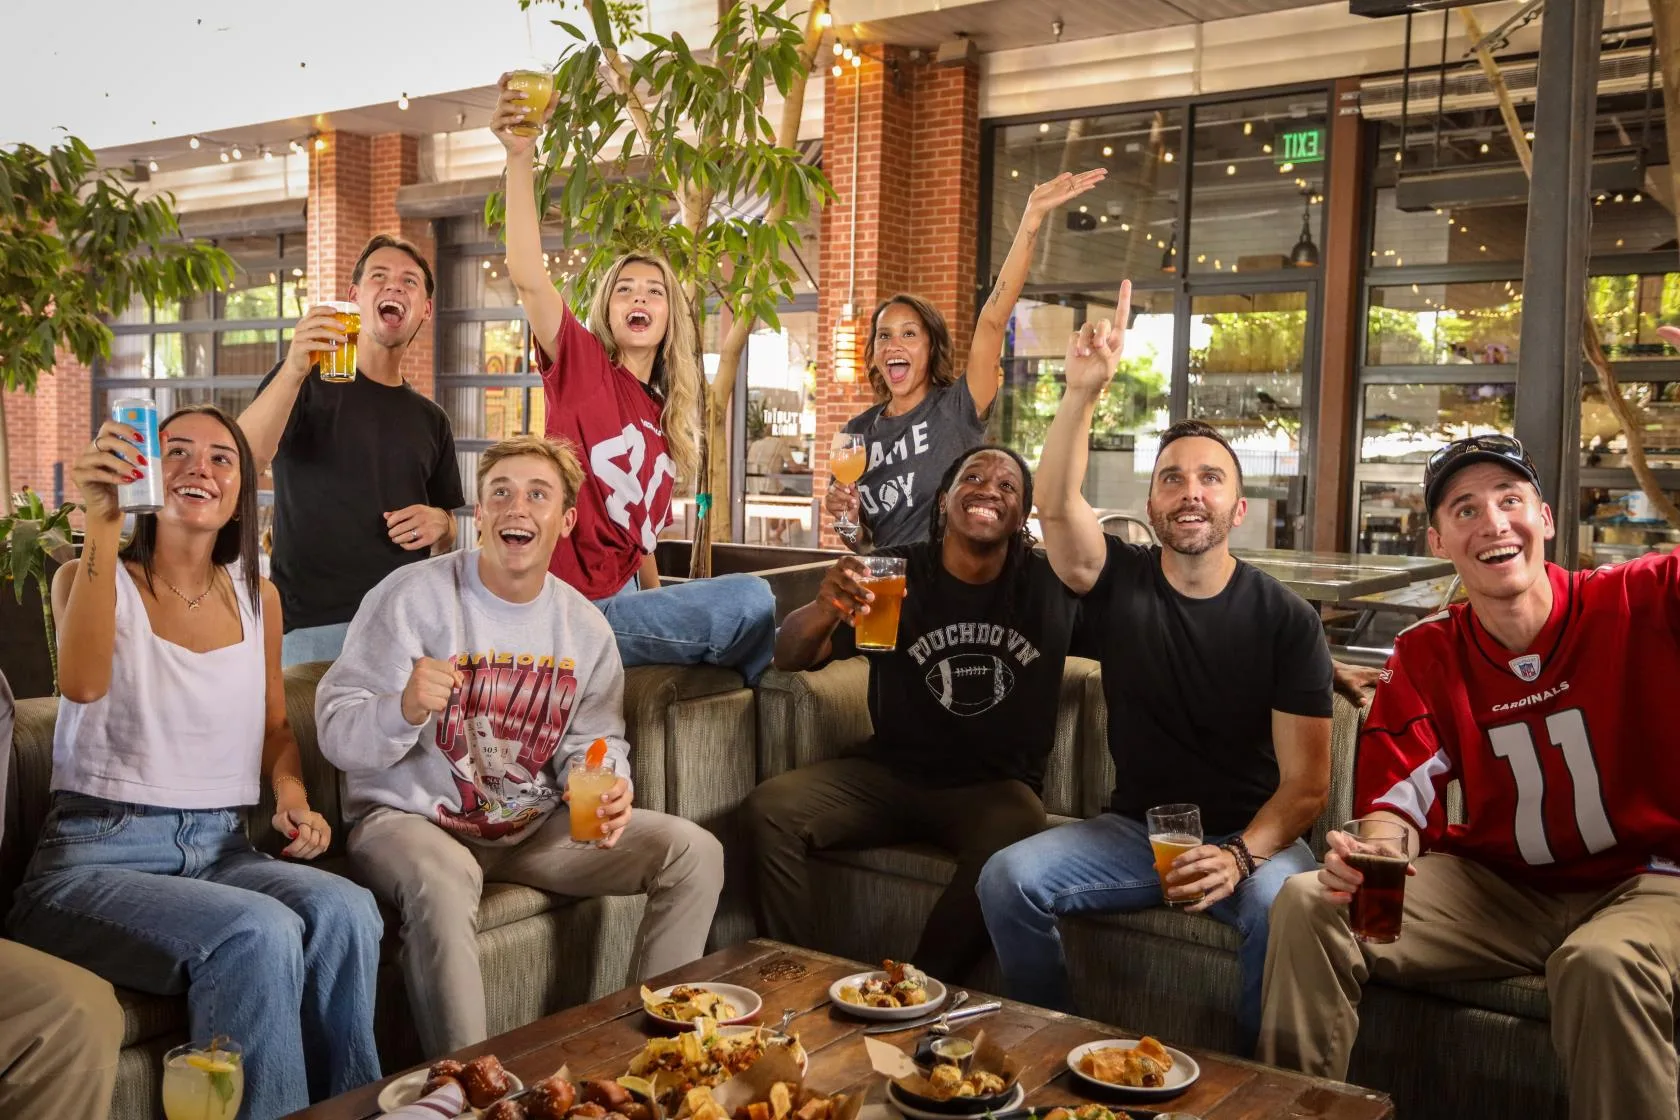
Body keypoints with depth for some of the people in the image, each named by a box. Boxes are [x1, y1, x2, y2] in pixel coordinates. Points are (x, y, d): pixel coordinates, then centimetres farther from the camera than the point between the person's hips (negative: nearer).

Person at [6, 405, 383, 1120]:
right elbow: (83, 683, -21)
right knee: (260, 932, -34)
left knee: (346, 912, -28)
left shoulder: (258, 597, 14)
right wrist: (102, 523, -25)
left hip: (220, 852, 4)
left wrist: (292, 793, 2)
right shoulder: (95, 577, 1)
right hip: (98, 853, -4)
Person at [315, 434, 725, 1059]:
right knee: (441, 884, -41)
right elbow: (338, 737, -15)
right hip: (408, 818, -5)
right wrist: (405, 709, -38)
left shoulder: (583, 627, 4)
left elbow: (593, 741, 13)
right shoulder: (412, 598, -11)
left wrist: (607, 792, -12)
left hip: (534, 824, 5)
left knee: (694, 853, -7)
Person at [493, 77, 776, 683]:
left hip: (621, 605, 7)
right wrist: (520, 156, -26)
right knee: (752, 599, -15)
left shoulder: (665, 421, 15)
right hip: (573, 607, -7)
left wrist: (667, 611, 15)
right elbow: (527, 275, -19)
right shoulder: (582, 365, -3)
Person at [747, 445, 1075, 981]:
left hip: (995, 787, -1)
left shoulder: (1048, 588, 1)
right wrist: (824, 609, -28)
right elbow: (789, 656, -6)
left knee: (1013, 833, -35)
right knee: (770, 807, -21)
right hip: (892, 773, 1)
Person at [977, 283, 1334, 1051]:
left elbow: (1305, 781, -10)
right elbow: (1055, 506, -23)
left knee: (1282, 904, -34)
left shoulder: (1285, 619, -7)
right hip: (1136, 827, 2)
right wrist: (1083, 391, -35)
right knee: (1007, 878, -21)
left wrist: (1240, 855, -27)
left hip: (1251, 835, -2)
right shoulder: (1121, 583, -2)